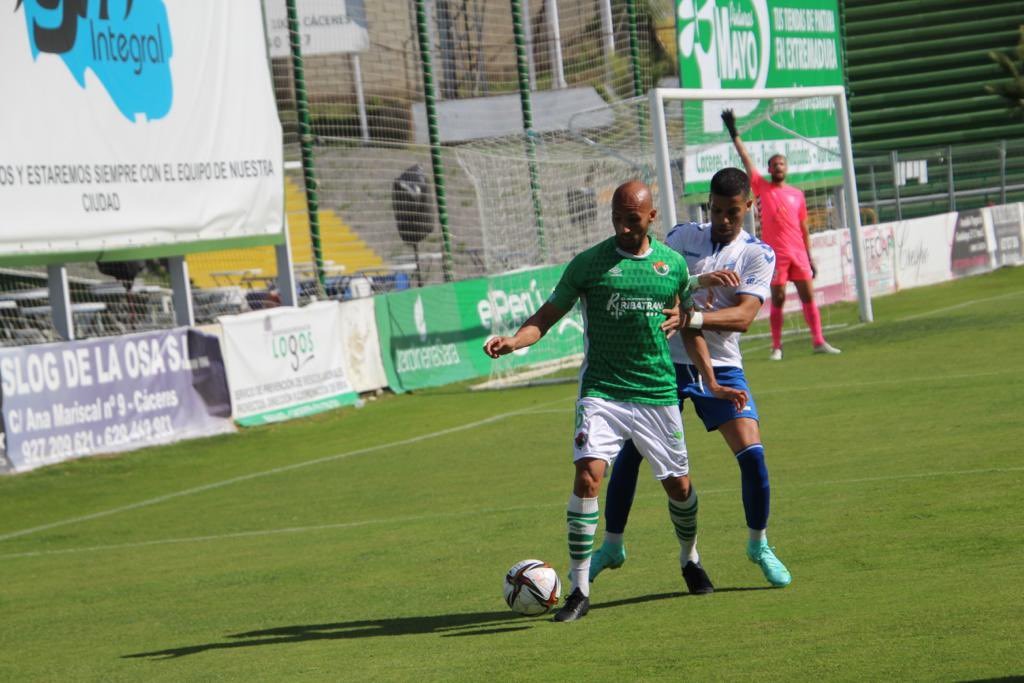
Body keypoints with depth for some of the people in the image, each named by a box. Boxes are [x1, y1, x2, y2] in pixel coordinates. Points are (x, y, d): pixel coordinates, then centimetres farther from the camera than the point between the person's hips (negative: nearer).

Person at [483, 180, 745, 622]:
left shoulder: (672, 263, 5)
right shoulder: (589, 263, -3)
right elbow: (548, 315, 0)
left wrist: (711, 382, 18)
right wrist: (512, 341, -18)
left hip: (658, 392, 3)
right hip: (602, 391, -3)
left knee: (679, 485, 10)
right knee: (588, 476, -20)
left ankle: (690, 559, 41)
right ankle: (579, 589, -14)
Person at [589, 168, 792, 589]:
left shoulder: (757, 255, -3)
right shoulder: (682, 237, 3)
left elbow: (744, 316, -16)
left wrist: (692, 318, -32)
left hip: (720, 368, -1)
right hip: (665, 362, 1)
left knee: (752, 455, -12)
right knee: (629, 452, -2)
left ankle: (759, 545, 10)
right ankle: (611, 546, 16)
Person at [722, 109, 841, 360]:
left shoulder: (797, 194, 12)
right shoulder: (762, 188, 4)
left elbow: (803, 228, 15)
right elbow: (746, 159, 0)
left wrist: (810, 257, 13)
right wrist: (734, 133, -5)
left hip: (798, 252, 3)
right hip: (775, 253, -3)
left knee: (808, 295, 1)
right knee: (777, 299, -2)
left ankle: (818, 341, 5)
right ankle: (776, 347, 4)